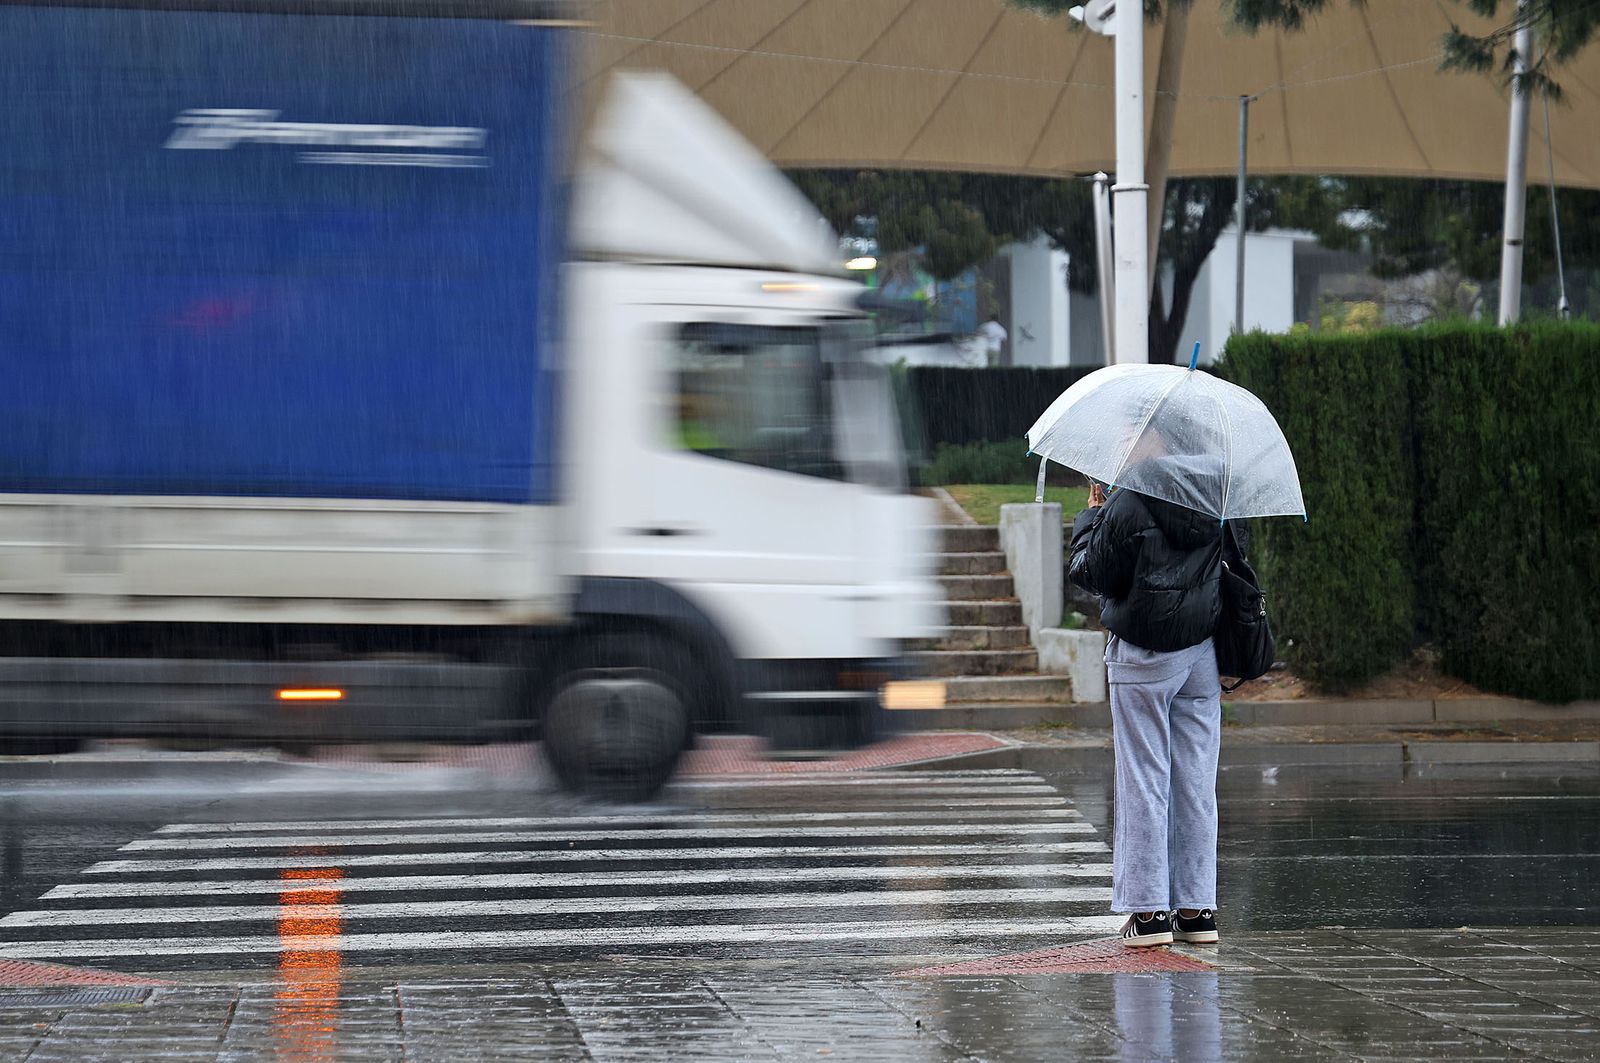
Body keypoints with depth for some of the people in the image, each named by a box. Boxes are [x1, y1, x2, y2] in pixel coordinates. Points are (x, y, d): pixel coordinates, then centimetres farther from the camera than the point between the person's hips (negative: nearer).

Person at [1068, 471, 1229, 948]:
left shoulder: (1130, 503, -15)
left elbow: (1092, 573, -9)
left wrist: (1090, 518, 7)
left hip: (1144, 658, -5)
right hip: (1203, 653, 5)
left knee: (1143, 780, 0)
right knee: (1196, 783, 8)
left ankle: (1148, 908, -1)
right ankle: (1197, 908, 10)